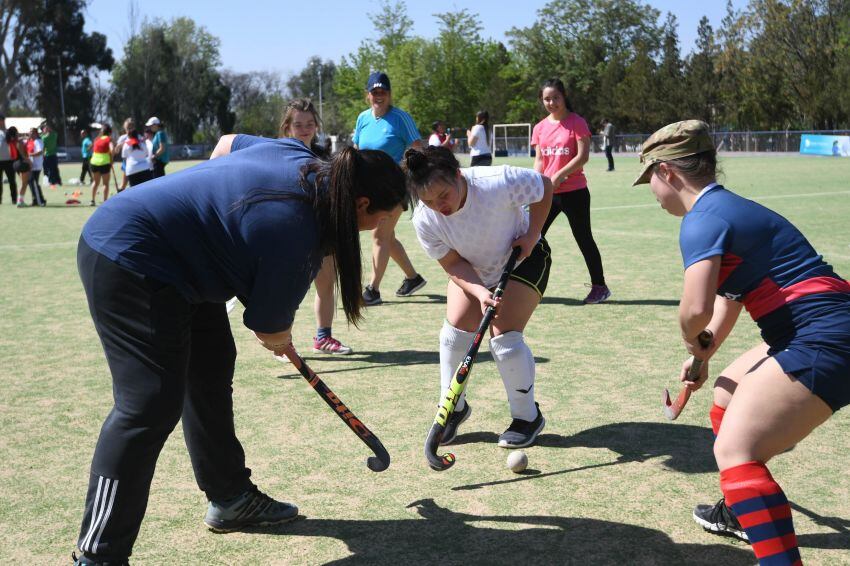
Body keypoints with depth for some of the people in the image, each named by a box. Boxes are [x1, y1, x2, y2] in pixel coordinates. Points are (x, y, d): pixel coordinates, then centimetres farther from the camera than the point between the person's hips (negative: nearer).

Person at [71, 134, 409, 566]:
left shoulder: (300, 158, -1)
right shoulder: (297, 237, -26)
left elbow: (227, 143, 19)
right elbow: (270, 332, -13)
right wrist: (281, 339, 10)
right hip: (127, 262, -11)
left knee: (211, 373, 17)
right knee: (150, 406, -15)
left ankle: (230, 498, 31)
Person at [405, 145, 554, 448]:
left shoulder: (498, 182, -37)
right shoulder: (424, 220, -25)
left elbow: (544, 186, -17)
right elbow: (453, 265, -18)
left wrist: (531, 234, -20)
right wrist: (480, 292, -36)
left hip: (523, 259, -4)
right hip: (473, 271, 4)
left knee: (504, 337, -15)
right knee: (455, 328, -9)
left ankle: (527, 417, 5)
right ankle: (454, 407, 15)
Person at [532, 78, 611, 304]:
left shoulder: (577, 122, -7)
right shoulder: (540, 127, 9)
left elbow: (583, 156, -13)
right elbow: (539, 160, 11)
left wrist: (559, 175, -19)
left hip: (574, 192, -5)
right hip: (547, 192, 5)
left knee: (584, 239, 2)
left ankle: (600, 286, 13)